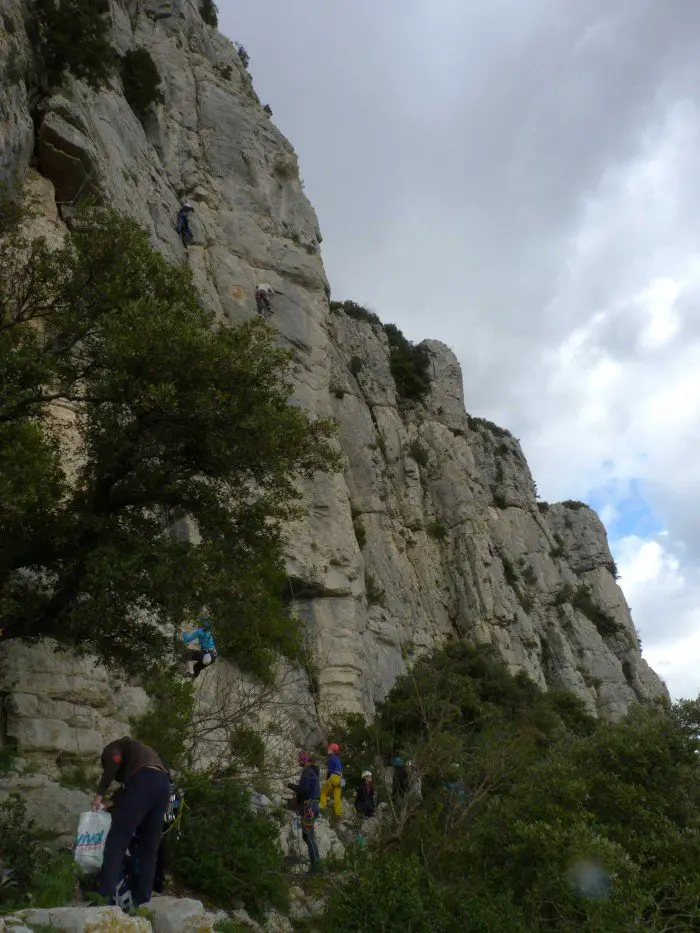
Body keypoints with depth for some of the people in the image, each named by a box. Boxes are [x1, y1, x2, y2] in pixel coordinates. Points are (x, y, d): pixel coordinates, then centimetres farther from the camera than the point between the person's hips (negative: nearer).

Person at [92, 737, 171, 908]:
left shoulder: (112, 748, 24)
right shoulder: (139, 750, 42)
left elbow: (114, 762, -1)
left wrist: (100, 793, 3)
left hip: (143, 781, -7)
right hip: (164, 783, 7)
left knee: (117, 839, -5)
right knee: (150, 845, 11)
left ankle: (105, 897, -13)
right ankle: (142, 900, 8)